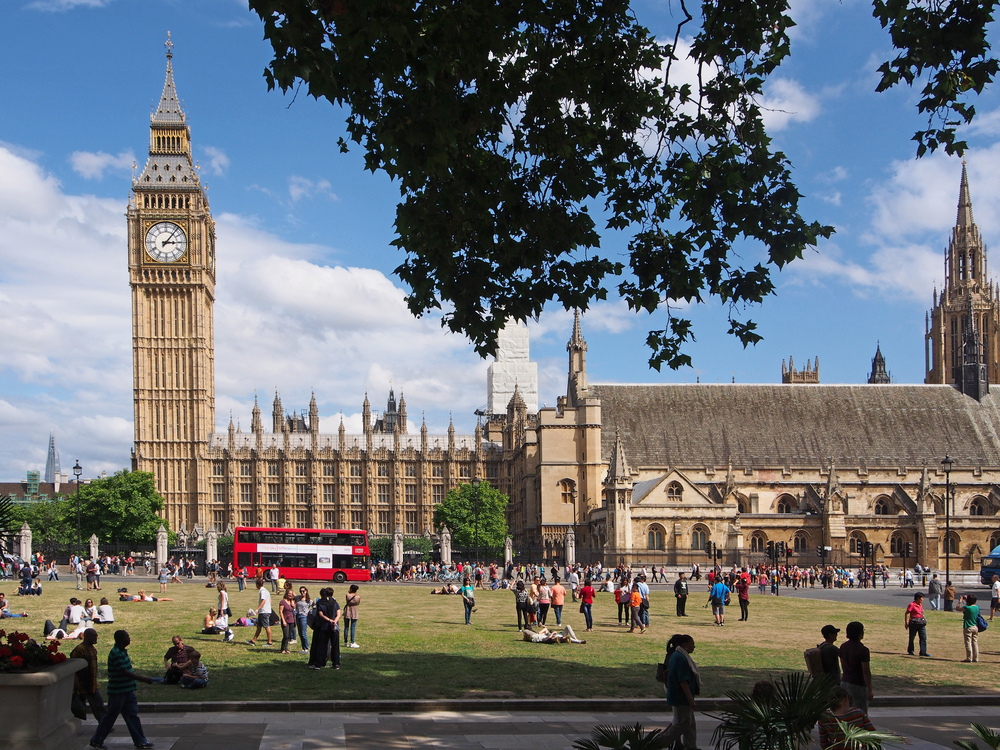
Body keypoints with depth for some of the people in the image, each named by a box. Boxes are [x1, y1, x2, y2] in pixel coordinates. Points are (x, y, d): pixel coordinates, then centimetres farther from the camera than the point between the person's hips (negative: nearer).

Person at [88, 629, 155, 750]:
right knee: (110, 716, 2)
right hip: (117, 691, -9)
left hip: (127, 690, 9)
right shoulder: (116, 654, -22)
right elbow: (124, 672, -27)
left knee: (132, 715, 9)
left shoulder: (122, 651, 10)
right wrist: (143, 679, -25)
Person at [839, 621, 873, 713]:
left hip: (844, 683, 7)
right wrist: (869, 691, -14)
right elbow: (866, 672, -18)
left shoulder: (843, 647, 5)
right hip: (858, 685, -7)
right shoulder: (863, 650, -17)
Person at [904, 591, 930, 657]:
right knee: (912, 637, 6)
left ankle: (923, 652, -2)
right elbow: (906, 614, -8)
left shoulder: (920, 605, 12)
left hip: (921, 624, 7)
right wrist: (906, 623, -9)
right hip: (913, 623, -7)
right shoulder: (912, 604, -10)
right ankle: (910, 651, 20)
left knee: (923, 637, -2)